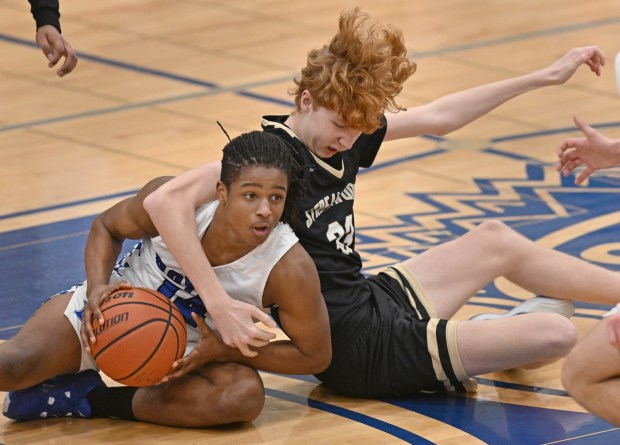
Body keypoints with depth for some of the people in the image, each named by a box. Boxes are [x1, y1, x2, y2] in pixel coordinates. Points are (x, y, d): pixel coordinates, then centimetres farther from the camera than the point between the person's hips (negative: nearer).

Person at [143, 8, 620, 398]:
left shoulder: (347, 133, 2)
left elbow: (438, 117, 14)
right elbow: (165, 201, -37)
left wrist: (546, 76, 15)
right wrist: (220, 304, -42)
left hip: (375, 301, 9)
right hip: (358, 351, -9)